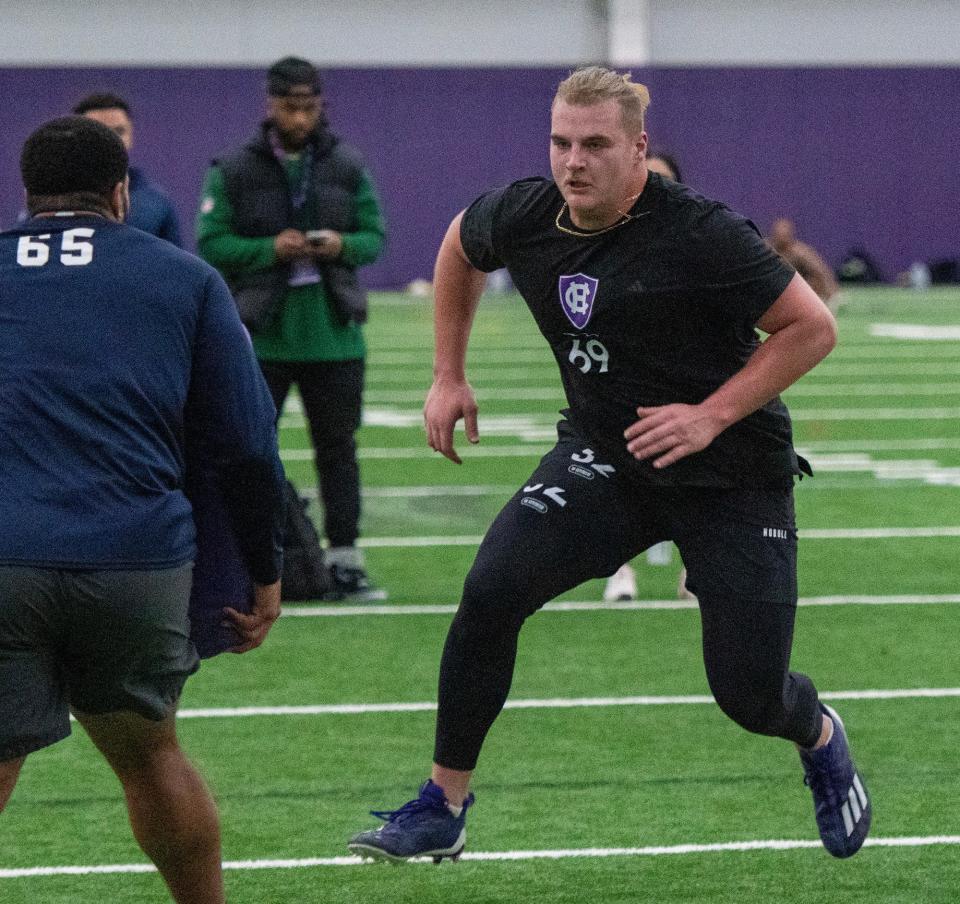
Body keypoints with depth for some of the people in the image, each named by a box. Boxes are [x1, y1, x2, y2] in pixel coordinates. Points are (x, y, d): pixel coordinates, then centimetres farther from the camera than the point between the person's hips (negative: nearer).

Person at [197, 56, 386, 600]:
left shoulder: (348, 167, 4)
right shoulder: (233, 171, -3)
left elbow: (376, 236, 7)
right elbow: (211, 245, -5)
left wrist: (343, 245, -15)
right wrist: (269, 250, -19)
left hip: (333, 333, 2)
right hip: (259, 336, -2)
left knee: (338, 447, 6)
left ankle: (345, 557, 10)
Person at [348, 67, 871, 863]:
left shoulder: (698, 233, -22)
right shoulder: (523, 217, -7)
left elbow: (813, 327, -16)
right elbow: (459, 247, 18)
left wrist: (710, 415, -22)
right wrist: (449, 376, 15)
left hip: (733, 476, -4)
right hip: (601, 458, 4)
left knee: (750, 696, -4)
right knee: (491, 592, -19)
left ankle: (821, 739, 37)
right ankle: (442, 809, -6)